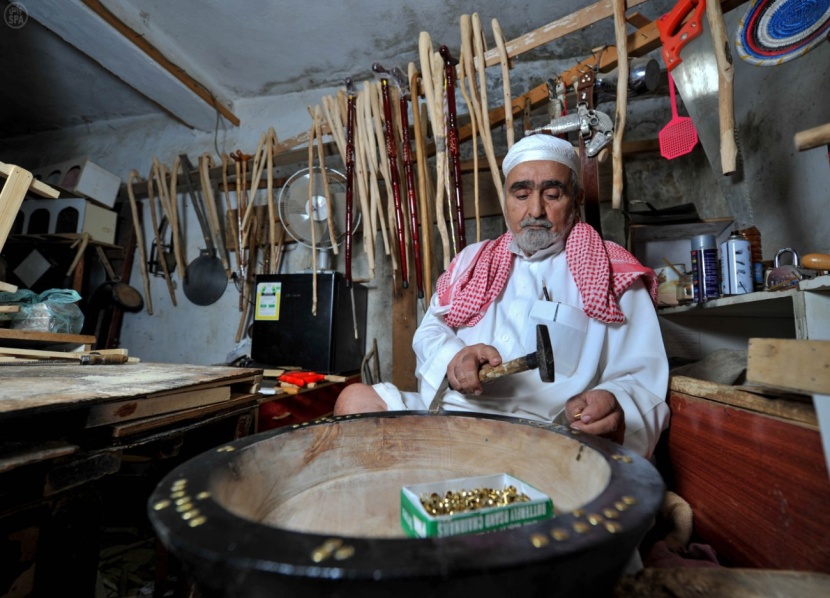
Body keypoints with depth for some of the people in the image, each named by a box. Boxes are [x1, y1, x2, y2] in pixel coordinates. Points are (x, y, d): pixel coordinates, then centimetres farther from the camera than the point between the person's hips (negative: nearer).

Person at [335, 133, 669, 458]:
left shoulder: (613, 276, 6)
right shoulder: (472, 261, 16)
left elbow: (644, 377, 1)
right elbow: (429, 330, 10)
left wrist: (613, 405, -23)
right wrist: (452, 356, -14)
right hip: (448, 411, 4)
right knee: (355, 400, -14)